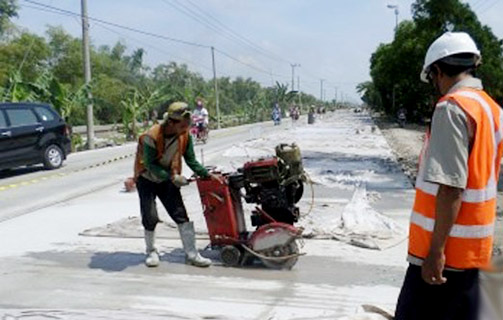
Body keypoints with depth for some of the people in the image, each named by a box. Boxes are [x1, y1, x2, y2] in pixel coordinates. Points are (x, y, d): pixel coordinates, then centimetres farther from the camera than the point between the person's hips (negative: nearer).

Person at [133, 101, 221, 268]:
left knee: (181, 215, -4)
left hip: (168, 180, 4)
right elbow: (150, 165, -24)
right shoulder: (152, 137, -28)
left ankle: (191, 254, 0)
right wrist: (172, 177, -29)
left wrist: (208, 174, -14)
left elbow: (191, 160, -3)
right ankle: (151, 251, 15)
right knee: (150, 217, -8)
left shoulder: (185, 136, -12)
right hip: (147, 179, -4)